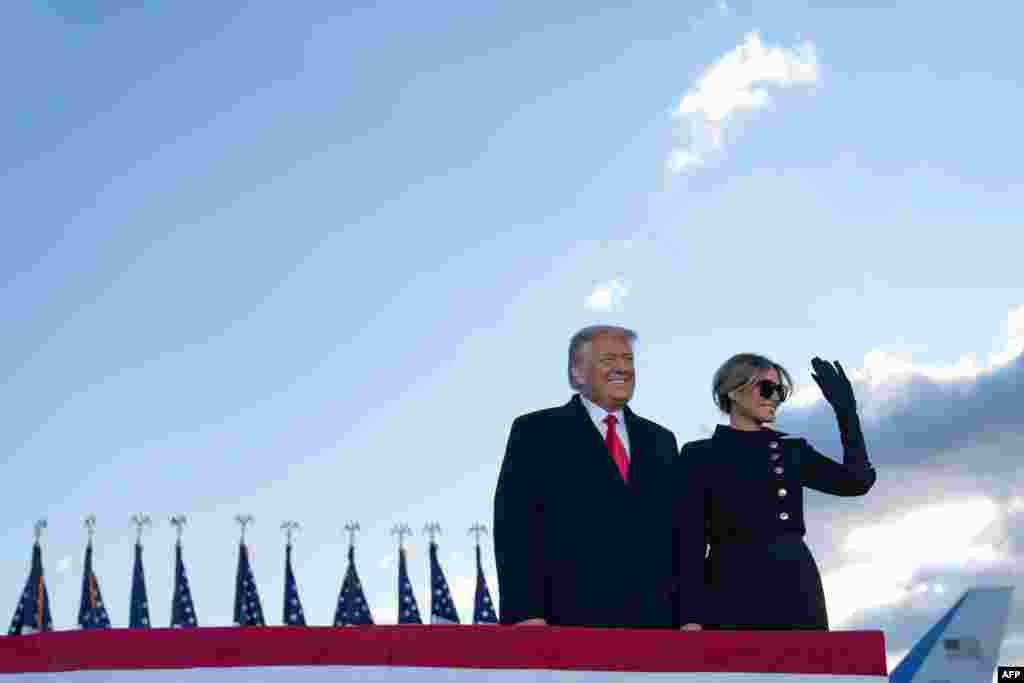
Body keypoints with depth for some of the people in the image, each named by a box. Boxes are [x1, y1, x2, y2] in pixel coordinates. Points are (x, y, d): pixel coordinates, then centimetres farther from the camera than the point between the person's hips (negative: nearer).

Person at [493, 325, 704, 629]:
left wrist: (689, 616, 6)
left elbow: (684, 533, 16)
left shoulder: (660, 440, 19)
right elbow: (516, 527, -5)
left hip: (652, 621, 4)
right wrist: (526, 614, -14)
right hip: (569, 622, -4)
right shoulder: (536, 431, 3)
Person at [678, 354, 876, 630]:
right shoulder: (699, 456, 3)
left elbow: (857, 482, 4)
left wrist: (845, 410, 5)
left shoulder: (793, 450, 14)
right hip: (732, 592, -3)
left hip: (797, 591, 4)